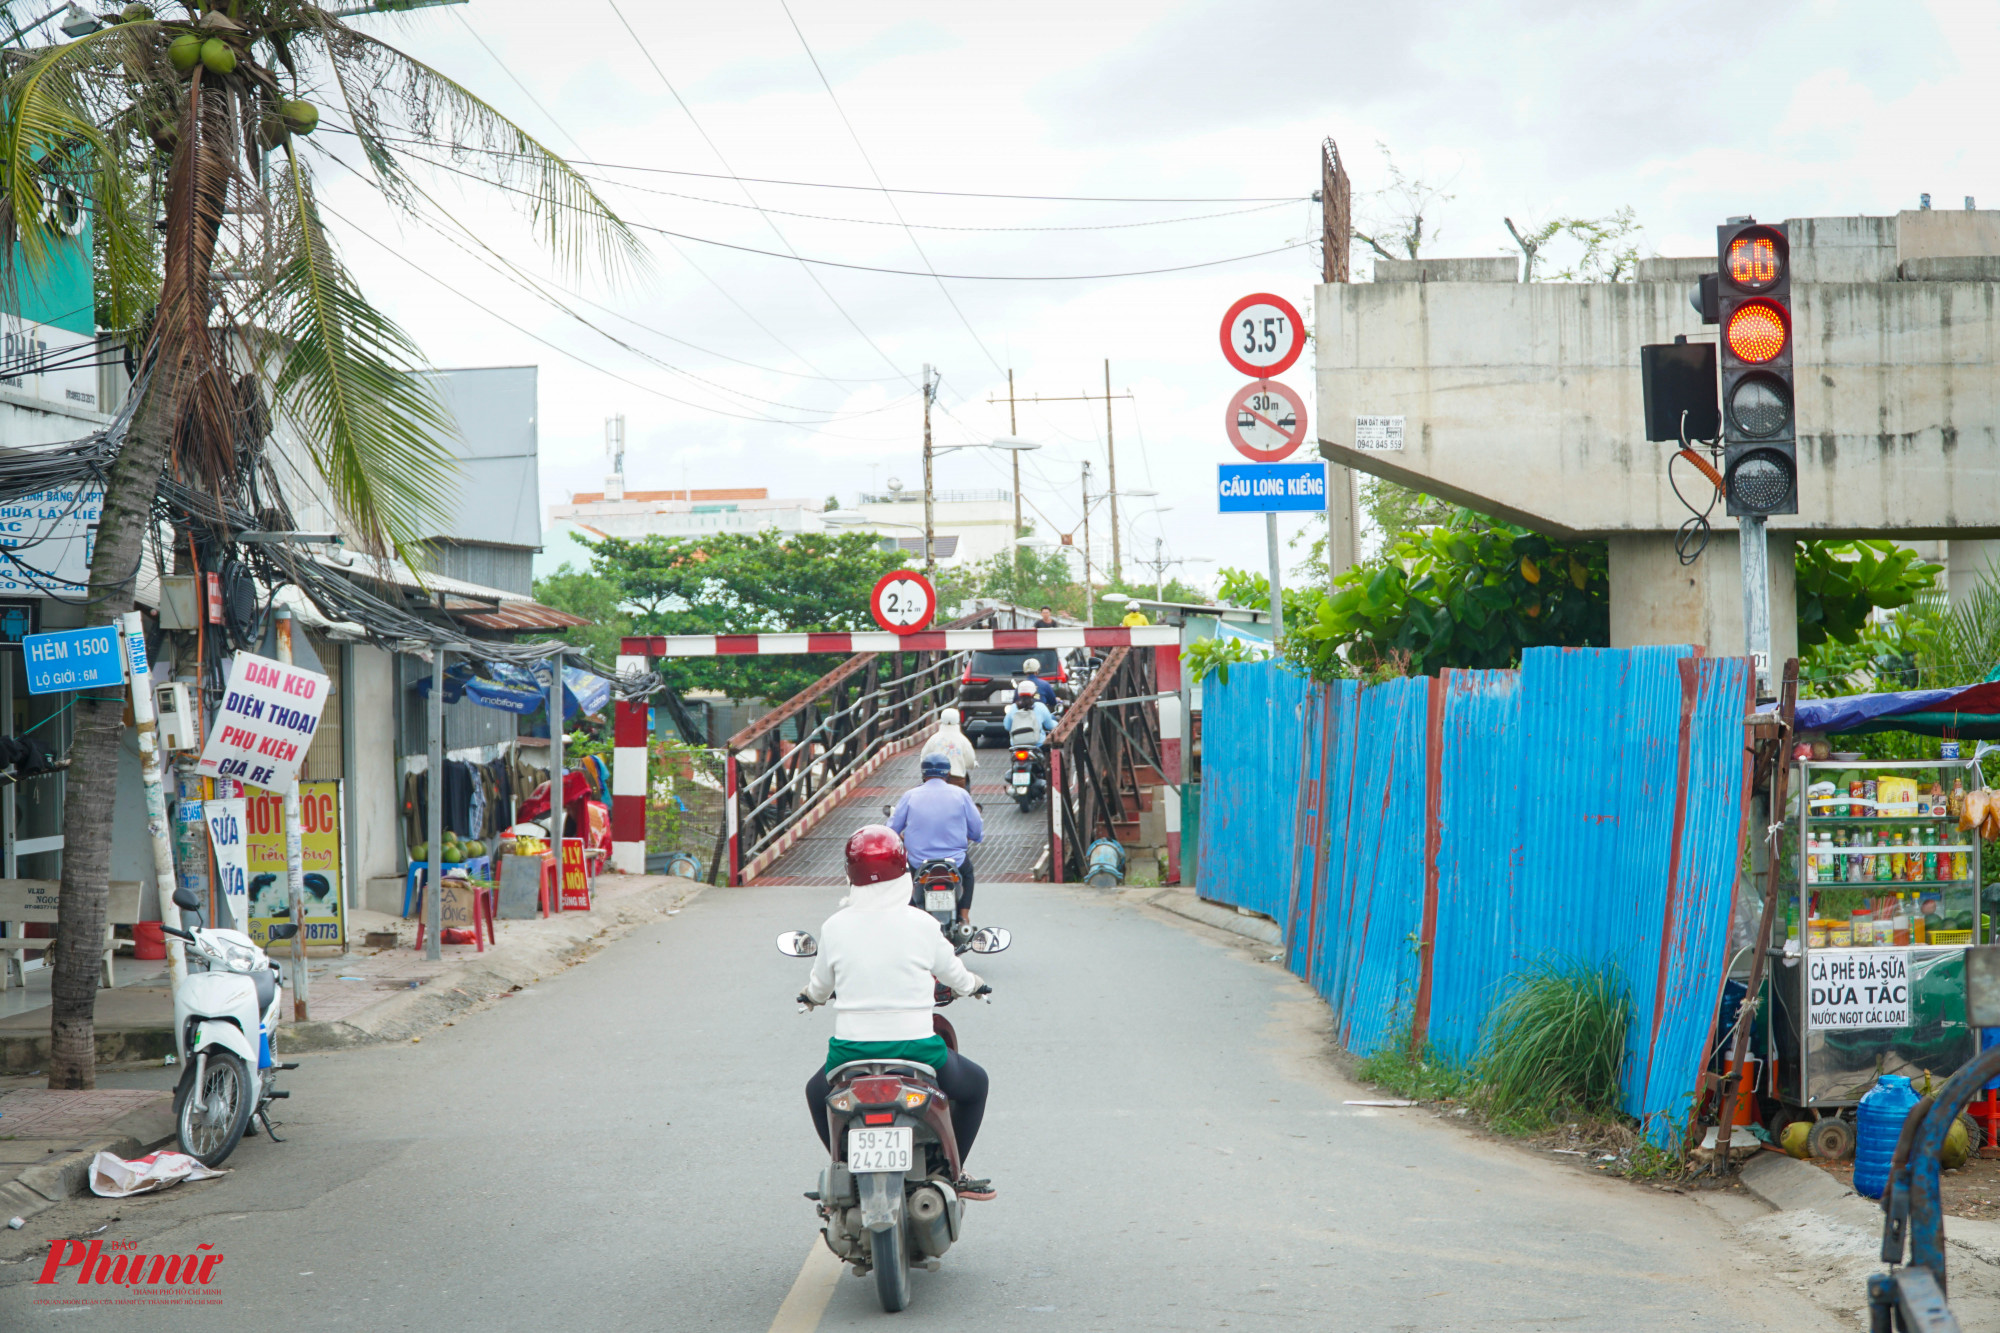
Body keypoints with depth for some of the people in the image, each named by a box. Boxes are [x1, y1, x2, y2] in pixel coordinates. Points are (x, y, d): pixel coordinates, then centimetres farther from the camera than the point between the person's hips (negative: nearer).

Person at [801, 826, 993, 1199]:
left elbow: (819, 986, 13)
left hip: (851, 1052, 1)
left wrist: (809, 995, 38)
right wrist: (973, 984, 35)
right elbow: (953, 973, 11)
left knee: (817, 1092, 35)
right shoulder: (921, 924, -6)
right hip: (915, 1049, -1)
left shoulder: (835, 927, -3)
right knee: (974, 1084, 28)